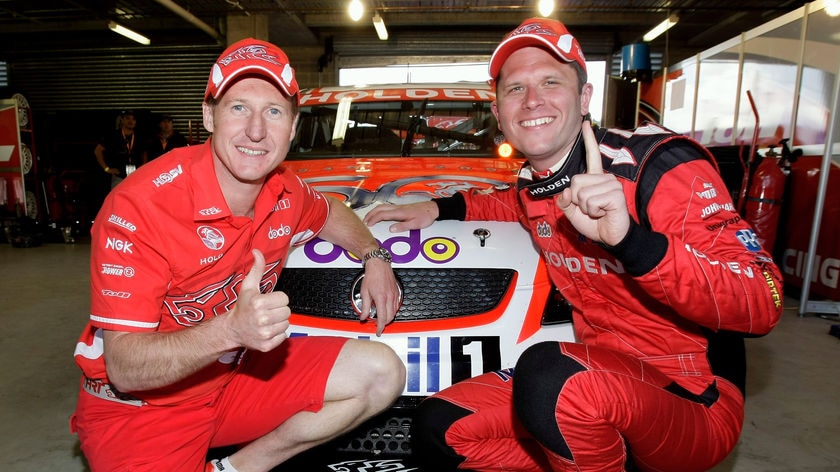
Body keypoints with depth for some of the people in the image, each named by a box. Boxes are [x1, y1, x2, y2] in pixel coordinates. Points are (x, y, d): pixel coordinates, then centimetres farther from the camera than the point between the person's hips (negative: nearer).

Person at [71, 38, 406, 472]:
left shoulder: (286, 190, -7)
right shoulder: (139, 206, -25)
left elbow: (329, 213, 18)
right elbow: (123, 368, -24)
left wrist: (375, 257, 0)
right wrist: (232, 329, -41)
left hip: (237, 373, 6)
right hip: (137, 406, -5)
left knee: (383, 372, -3)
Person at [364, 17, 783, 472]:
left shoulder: (657, 163, -18)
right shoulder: (532, 180, 3)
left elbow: (762, 304, -24)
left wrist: (630, 240, -40)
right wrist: (440, 207, 18)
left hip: (692, 400, -6)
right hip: (601, 373, 7)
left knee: (549, 373, -37)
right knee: (437, 427, -1)